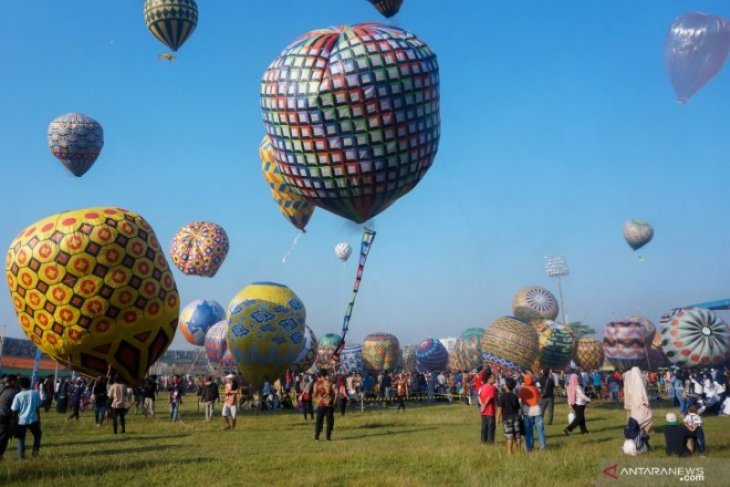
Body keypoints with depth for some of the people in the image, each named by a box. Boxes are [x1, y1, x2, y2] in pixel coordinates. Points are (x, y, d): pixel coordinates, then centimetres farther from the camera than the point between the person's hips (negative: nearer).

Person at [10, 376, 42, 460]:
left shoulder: (18, 396, -8)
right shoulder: (35, 393, -5)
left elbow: (14, 410, -5)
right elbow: (38, 408, 2)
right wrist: (39, 420, 12)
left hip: (21, 420, -1)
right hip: (33, 419, 1)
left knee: (21, 438, 12)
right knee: (37, 435, 22)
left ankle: (21, 455, 13)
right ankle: (36, 450, 15)